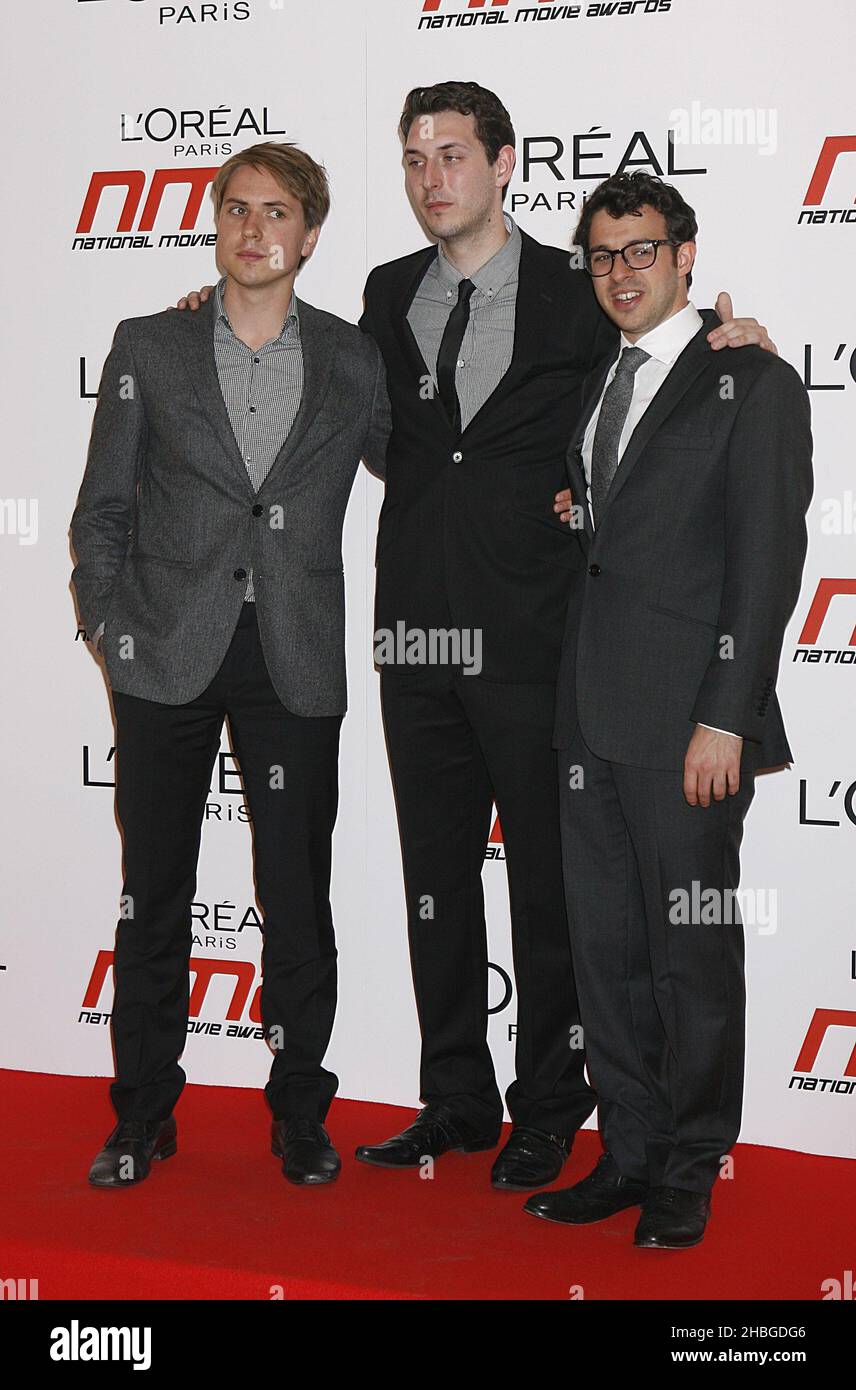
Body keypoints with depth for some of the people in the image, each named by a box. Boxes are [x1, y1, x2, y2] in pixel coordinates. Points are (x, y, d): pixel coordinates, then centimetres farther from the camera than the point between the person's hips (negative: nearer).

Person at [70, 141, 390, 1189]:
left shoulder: (354, 361, 7)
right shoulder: (148, 349, 5)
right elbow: (101, 514, 6)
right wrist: (116, 632, -3)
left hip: (296, 667, 0)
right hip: (168, 663, 0)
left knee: (298, 897, 5)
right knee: (154, 893, 6)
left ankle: (300, 1112, 19)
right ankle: (143, 1114, 19)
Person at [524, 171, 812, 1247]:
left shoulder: (751, 382, -3)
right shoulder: (597, 384, 18)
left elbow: (767, 560, -10)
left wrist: (726, 718, -16)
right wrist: (568, 511, 1)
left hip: (685, 721, -7)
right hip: (592, 715, 7)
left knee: (693, 954, 2)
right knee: (604, 947, 11)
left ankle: (690, 1174, 15)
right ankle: (629, 1154, 22)